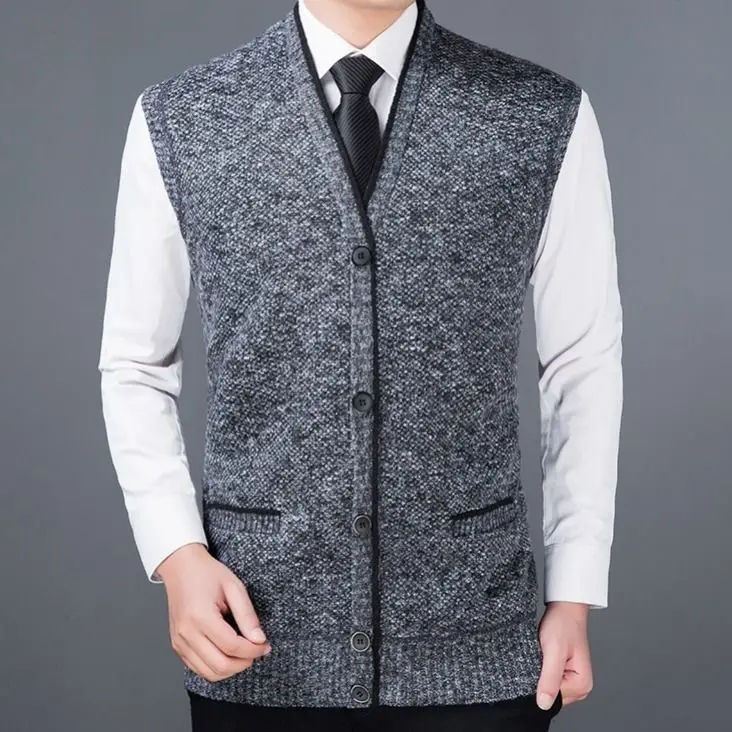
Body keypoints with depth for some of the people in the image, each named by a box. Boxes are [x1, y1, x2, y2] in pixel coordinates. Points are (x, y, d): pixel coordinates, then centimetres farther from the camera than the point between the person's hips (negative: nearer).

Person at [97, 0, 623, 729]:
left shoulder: (547, 118, -2)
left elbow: (585, 365, 4)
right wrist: (176, 555, -8)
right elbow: (135, 367, 6)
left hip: (474, 639, 0)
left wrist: (575, 597, 2)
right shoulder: (175, 122, -2)